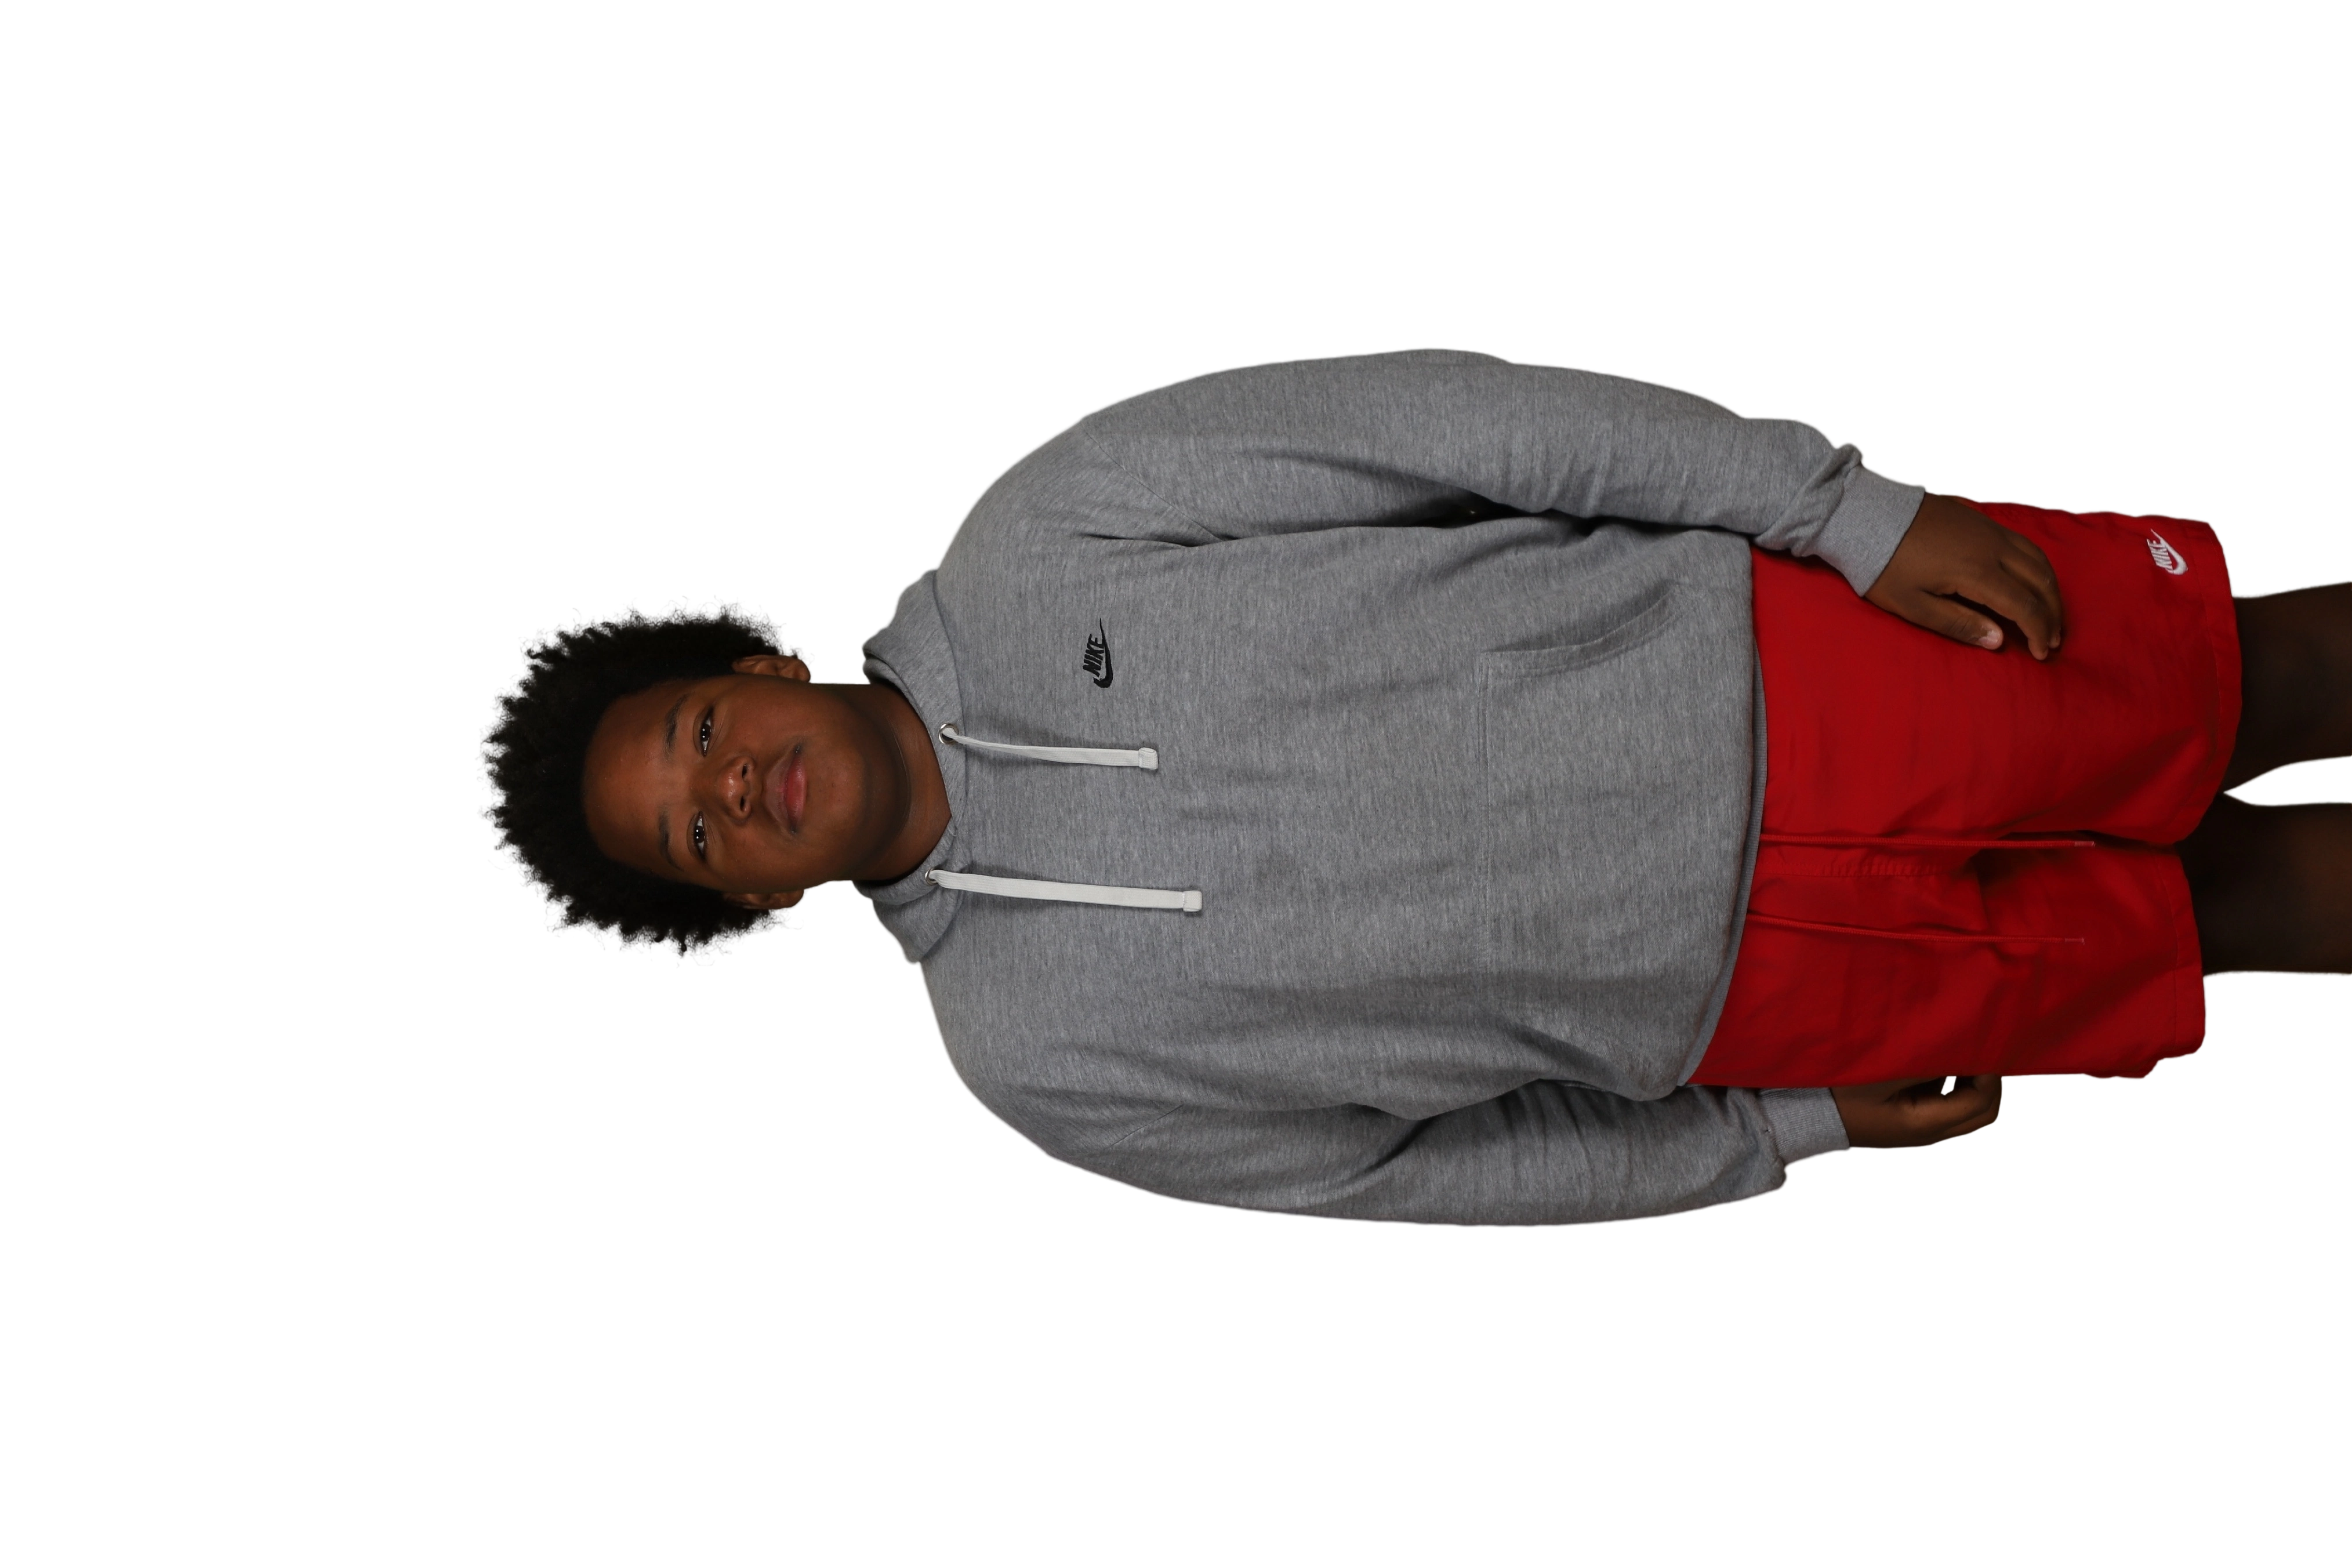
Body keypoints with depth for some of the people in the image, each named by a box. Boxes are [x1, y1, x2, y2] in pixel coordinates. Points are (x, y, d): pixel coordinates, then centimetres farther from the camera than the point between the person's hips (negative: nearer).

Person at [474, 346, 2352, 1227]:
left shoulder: (1030, 540, -10)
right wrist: (1791, 1136, 4)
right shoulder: (1041, 1060, -4)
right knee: (2198, 916, 6)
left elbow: (1435, 407, -9)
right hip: (1738, 987, 0)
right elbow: (1421, 1165, 4)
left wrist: (1855, 510, -12)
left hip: (1761, 660, 1)